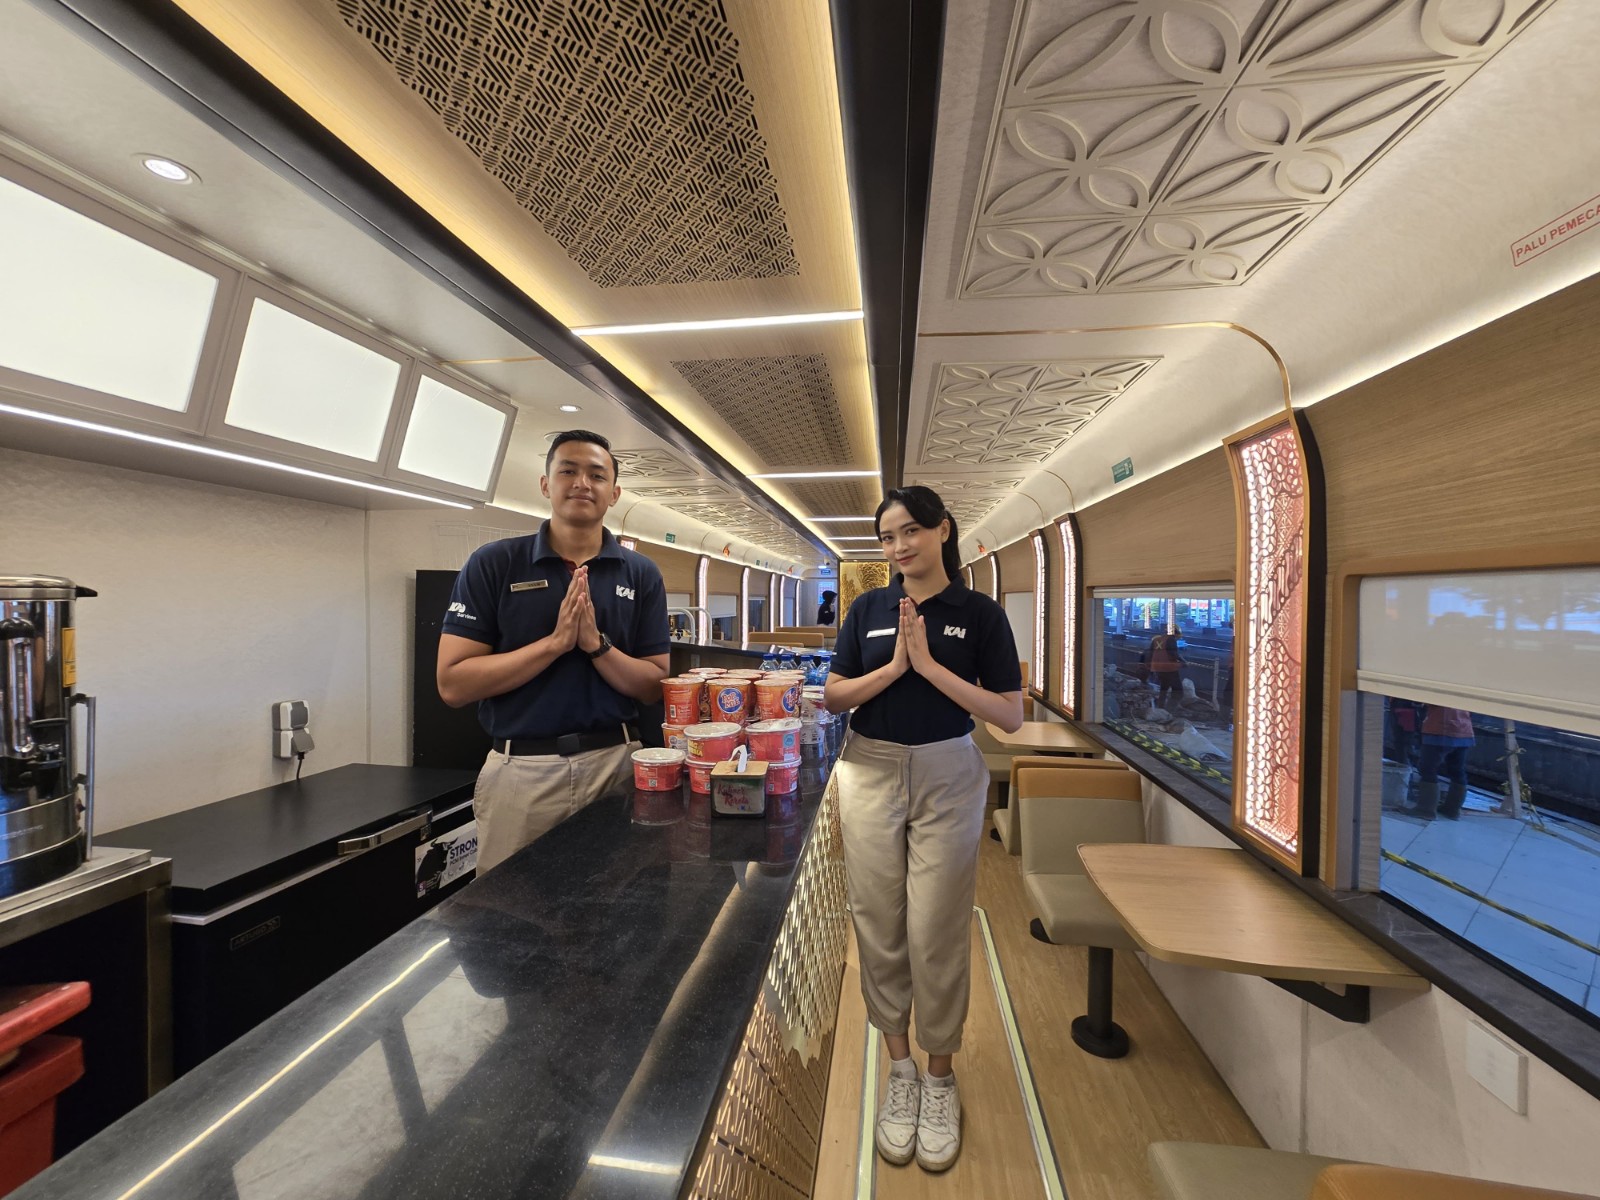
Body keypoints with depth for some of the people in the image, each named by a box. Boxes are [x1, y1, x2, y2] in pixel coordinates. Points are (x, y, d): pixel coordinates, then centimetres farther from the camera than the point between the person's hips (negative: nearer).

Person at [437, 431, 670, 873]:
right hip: (520, 769, -1)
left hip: (617, 763, 2)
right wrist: (556, 642, -18)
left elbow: (654, 686, -1)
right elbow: (453, 684, -9)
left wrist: (597, 644, -17)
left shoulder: (641, 574, 1)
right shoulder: (492, 563, -3)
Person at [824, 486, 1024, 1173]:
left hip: (947, 777, -2)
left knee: (937, 933, 6)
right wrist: (893, 667, -14)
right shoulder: (869, 608, 3)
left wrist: (932, 667, -16)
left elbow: (1011, 716, -7)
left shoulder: (980, 614, -3)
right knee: (880, 929, 10)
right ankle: (899, 1071, 33)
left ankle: (939, 1078, 31)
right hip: (871, 773, 2)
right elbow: (833, 698, 1)